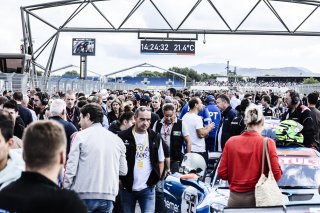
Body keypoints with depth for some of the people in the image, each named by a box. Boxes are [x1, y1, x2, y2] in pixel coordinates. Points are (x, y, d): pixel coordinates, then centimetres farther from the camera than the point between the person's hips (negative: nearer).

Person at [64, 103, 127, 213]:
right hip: (108, 196, 4)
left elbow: (71, 167, -7)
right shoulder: (117, 139, 7)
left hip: (84, 195, -3)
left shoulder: (81, 136, -4)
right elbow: (123, 171, 10)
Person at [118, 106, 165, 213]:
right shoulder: (122, 136, -5)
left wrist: (156, 179, 4)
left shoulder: (155, 138, 4)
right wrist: (119, 180, -3)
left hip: (148, 188, 1)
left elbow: (160, 161, 14)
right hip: (127, 188, -1)